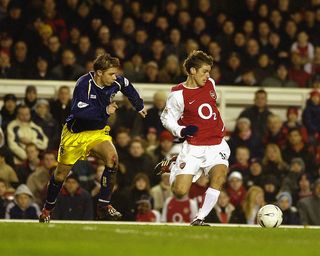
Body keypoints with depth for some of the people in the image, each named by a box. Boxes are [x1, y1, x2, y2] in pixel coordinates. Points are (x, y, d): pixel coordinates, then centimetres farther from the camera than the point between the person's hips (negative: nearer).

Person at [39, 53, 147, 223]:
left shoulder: (115, 82, -9)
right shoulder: (84, 84, -26)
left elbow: (127, 86, 17)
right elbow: (78, 111, -38)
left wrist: (139, 106, 27)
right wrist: (104, 111, -38)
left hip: (98, 132, 4)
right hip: (75, 134, -4)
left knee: (112, 158, -25)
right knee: (60, 175, 7)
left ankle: (103, 205, -16)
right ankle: (47, 209, 33)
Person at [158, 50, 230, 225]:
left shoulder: (210, 83, 5)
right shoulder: (178, 94, -11)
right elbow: (167, 118, -2)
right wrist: (182, 131, -19)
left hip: (216, 144, 4)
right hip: (194, 147, -4)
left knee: (219, 176, -25)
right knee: (180, 192, -10)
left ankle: (200, 219, -15)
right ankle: (173, 169, 28)